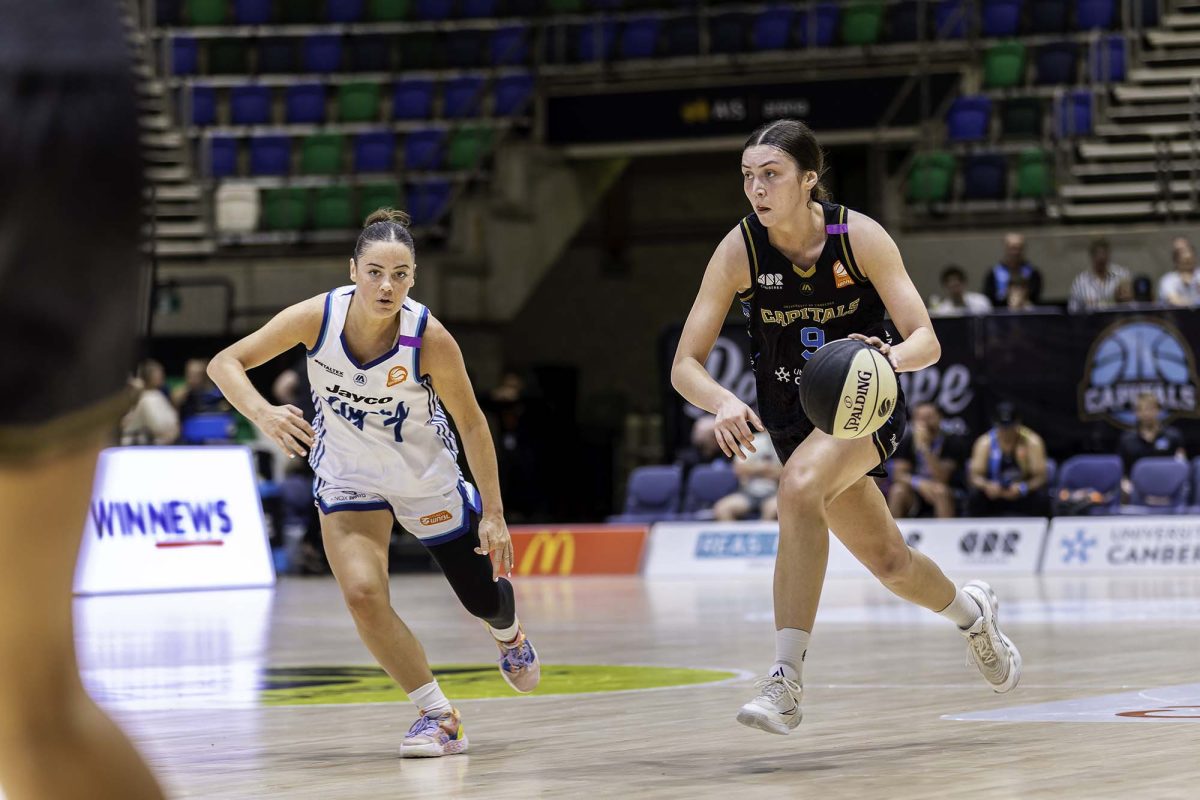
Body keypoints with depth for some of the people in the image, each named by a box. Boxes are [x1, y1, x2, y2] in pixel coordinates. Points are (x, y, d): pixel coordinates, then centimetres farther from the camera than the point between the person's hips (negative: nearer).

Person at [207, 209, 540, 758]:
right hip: (346, 474, 1)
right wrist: (264, 413, -39)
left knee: (483, 597, 13)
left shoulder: (430, 340, -29)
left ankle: (509, 635, 54)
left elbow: (472, 424, -16)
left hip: (428, 475, -1)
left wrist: (494, 515, -15)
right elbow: (225, 363, -20)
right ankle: (438, 717, -2)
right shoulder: (318, 317, -25)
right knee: (363, 595, -21)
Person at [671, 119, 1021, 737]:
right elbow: (685, 365, -15)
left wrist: (891, 356, -41)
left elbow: (927, 341, -17)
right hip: (793, 421, 3)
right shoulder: (738, 252, -16)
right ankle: (971, 612, 48)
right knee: (891, 564, 11)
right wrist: (723, 403, -36)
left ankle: (786, 680, -34)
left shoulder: (859, 236, -19)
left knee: (799, 487, -34)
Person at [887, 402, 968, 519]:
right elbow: (899, 474, -10)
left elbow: (941, 478, -21)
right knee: (898, 490, -29)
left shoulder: (952, 442, -9)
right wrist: (920, 483, -30)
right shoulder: (906, 442, -1)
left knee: (940, 490, -34)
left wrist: (923, 447, -30)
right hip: (914, 493, 2)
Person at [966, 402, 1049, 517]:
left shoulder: (1032, 442, -14)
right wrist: (986, 485, -39)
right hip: (995, 496, 1)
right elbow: (975, 475, -15)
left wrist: (1022, 488, -38)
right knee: (974, 497, -29)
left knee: (1041, 500, -32)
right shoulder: (985, 443, -11)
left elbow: (1040, 477, -18)